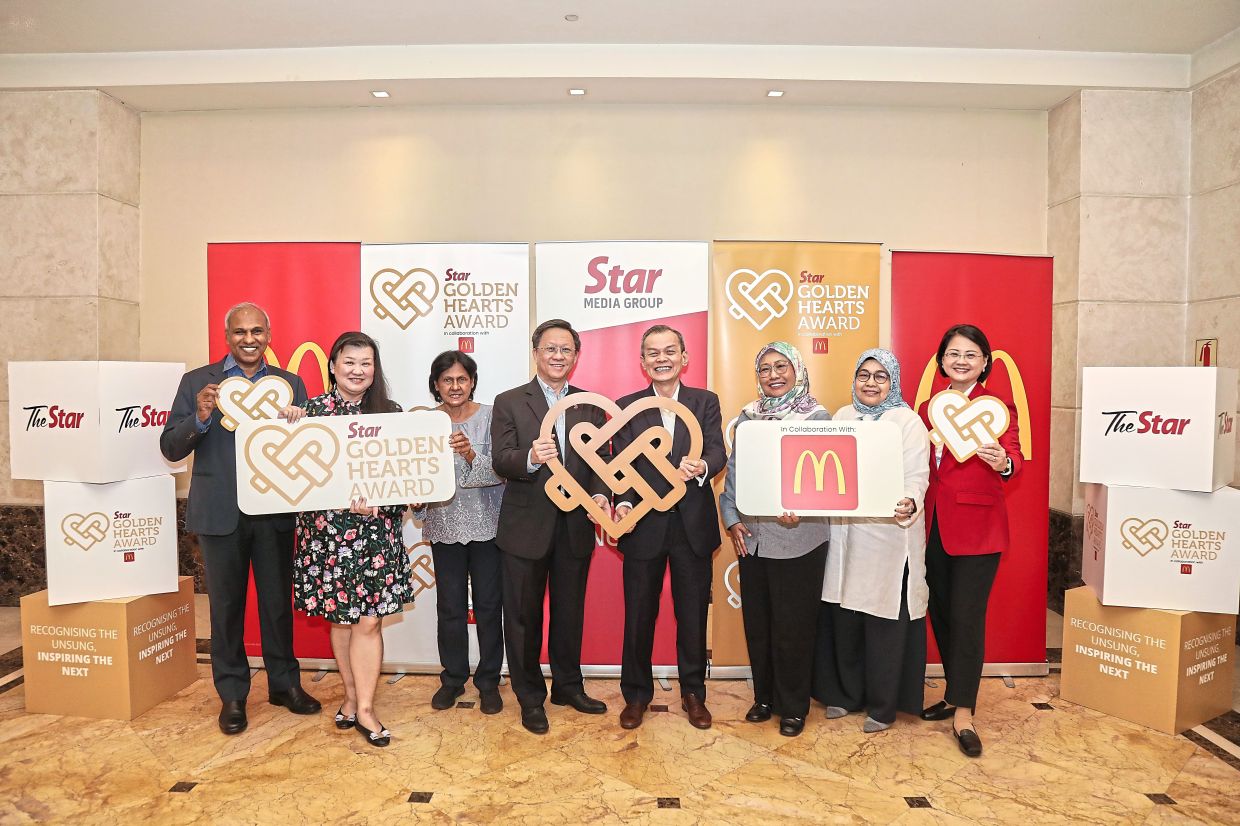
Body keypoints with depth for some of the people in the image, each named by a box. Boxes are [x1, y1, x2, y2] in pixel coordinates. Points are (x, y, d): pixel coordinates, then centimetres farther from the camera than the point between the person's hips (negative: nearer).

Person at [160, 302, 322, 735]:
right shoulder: (197, 382, 2)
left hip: (275, 512, 1)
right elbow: (171, 448, -1)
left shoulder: (290, 384, 6)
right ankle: (232, 694, 25)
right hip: (220, 514, -1)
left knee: (279, 601, 11)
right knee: (226, 605, 11)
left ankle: (284, 683, 27)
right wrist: (200, 418, -19)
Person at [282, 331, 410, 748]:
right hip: (327, 530, 0)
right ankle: (352, 695, 30)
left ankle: (364, 708, 12)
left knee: (369, 621, 1)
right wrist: (290, 424, -14)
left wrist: (376, 503, -16)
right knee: (340, 618, 12)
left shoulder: (390, 413, 2)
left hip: (376, 530, 0)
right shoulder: (311, 410, 1)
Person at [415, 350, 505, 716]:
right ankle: (453, 678, 28)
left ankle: (489, 681, 22)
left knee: (489, 604, 7)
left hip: (487, 524, -2)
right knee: (450, 606, 10)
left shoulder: (491, 417, -4)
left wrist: (471, 454, -28)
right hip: (445, 525, 2)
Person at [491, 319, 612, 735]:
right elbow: (500, 461, -12)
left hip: (576, 525, 3)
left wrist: (600, 494, -15)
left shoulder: (591, 406, 8)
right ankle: (530, 697, 25)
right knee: (524, 615, 8)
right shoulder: (509, 402, -2)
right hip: (526, 526, -3)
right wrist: (530, 459, -32)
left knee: (570, 611, 16)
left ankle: (568, 686, 35)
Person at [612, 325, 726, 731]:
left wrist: (701, 466, -33)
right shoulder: (626, 407, 2)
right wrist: (622, 503, -22)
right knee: (638, 614, 11)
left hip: (693, 525, 1)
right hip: (643, 526, 0)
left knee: (693, 614, 13)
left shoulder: (706, 402, 3)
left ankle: (693, 692, 32)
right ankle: (636, 693, 29)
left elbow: (718, 452, -10)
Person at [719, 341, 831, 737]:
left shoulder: (818, 417, -3)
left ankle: (793, 707, 23)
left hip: (798, 538, -4)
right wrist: (732, 519, -1)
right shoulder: (748, 416, 8)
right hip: (752, 537, 4)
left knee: (793, 625, 5)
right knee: (756, 622, 13)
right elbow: (733, 472, 9)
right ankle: (764, 697, 31)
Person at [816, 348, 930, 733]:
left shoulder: (908, 421, -3)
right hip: (844, 533, 5)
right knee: (843, 617, 10)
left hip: (889, 536, -4)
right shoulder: (842, 417, 12)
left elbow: (916, 476, -11)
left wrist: (909, 504, -31)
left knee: (885, 621, 3)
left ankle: (882, 706, 20)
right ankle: (846, 693, 29)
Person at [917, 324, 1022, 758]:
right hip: (934, 524, 5)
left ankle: (964, 713, 6)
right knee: (940, 613, 12)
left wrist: (1003, 462, -38)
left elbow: (1014, 455, -16)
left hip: (977, 526, -5)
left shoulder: (997, 406, -3)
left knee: (967, 617, -4)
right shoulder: (928, 407, 12)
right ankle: (955, 694, 29)